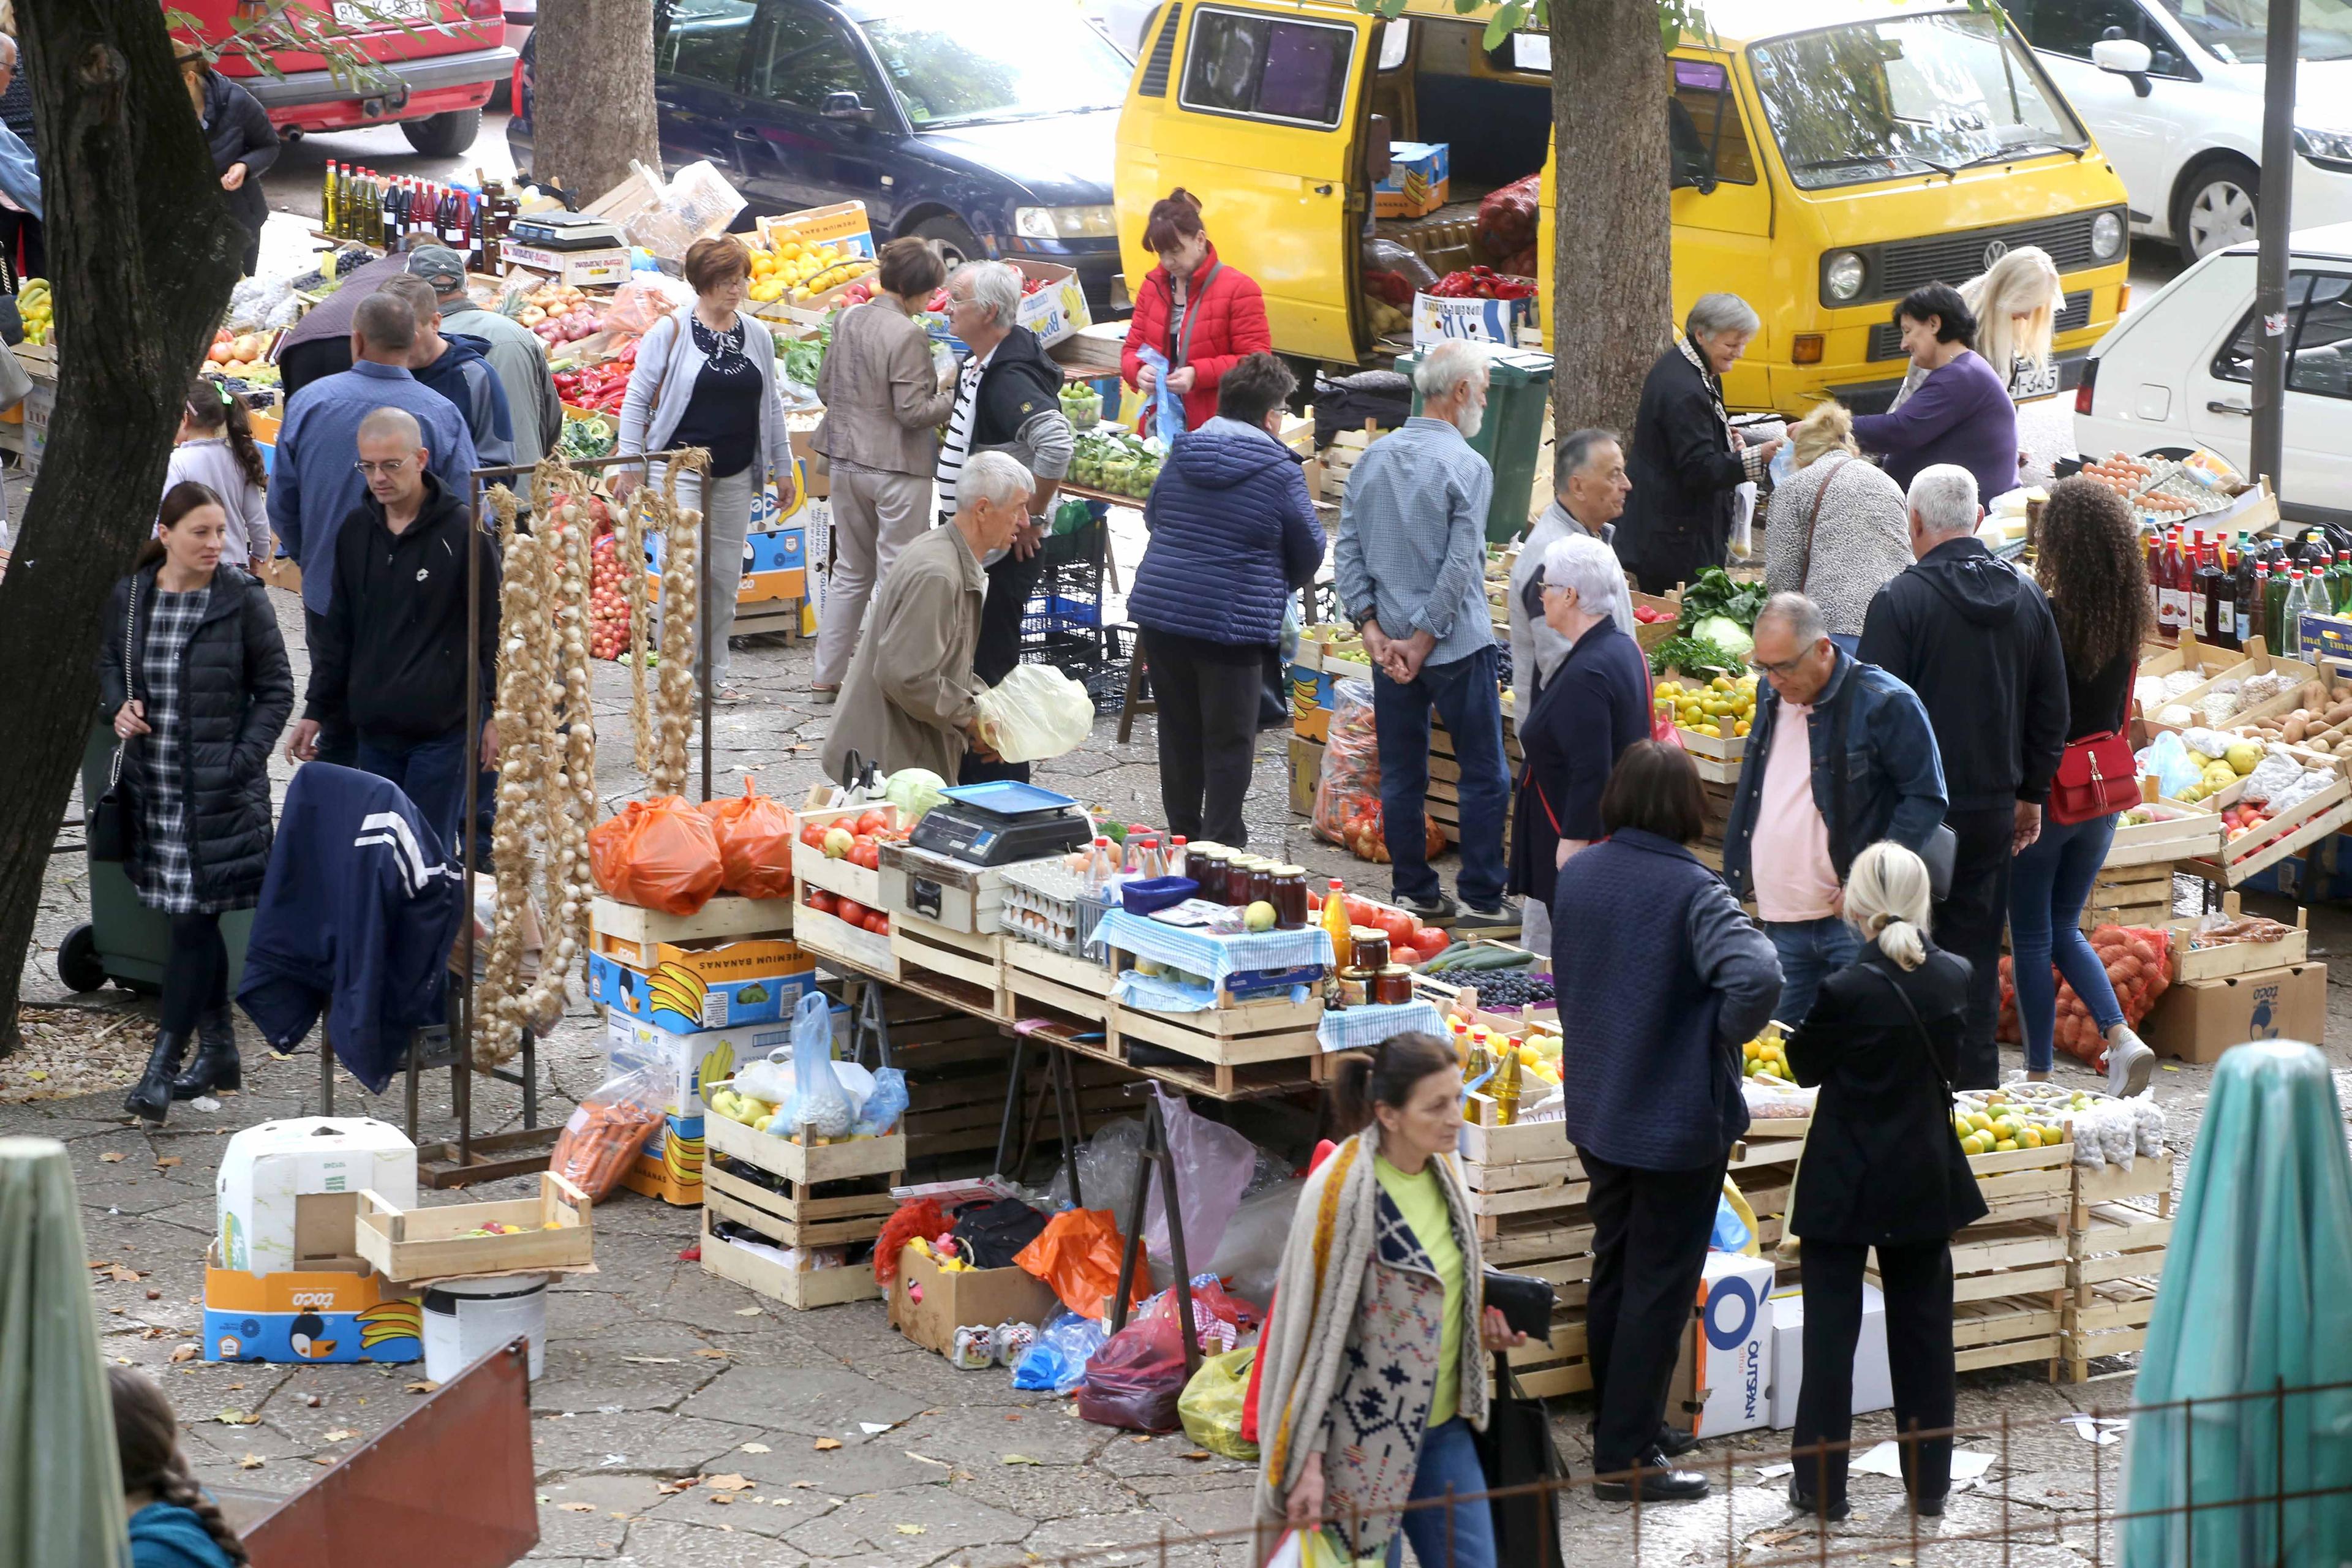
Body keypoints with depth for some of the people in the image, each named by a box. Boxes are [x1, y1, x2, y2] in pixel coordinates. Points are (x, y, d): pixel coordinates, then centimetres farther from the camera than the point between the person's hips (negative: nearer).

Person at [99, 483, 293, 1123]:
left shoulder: (243, 601, -5)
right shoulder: (129, 597, 5)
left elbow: (276, 688, 1)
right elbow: (109, 662, 21)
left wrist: (244, 759, -10)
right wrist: (118, 707, 0)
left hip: (218, 790, -4)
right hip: (151, 785, 4)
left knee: (193, 916, -9)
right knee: (191, 918, 11)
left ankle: (164, 1063, -10)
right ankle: (218, 1048, 22)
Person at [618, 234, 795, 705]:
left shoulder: (757, 335, 8)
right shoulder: (671, 331, -5)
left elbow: (770, 406, 17)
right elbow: (636, 399, -2)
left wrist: (782, 467, 16)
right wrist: (630, 464, -6)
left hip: (735, 472, 5)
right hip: (679, 467, -5)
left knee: (726, 574, 7)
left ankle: (715, 674, 17)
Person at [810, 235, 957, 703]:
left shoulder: (847, 320, 2)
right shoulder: (907, 335, -19)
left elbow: (825, 389, 11)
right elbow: (913, 413, -19)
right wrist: (955, 396, -6)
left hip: (847, 461, 7)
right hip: (896, 468, -7)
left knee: (850, 572, 17)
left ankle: (827, 677, 21)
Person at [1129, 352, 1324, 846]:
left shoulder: (1180, 456, 5)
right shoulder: (1281, 472, -9)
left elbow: (1152, 517, 19)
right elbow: (1309, 553, 0)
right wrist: (1282, 585, 21)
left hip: (1160, 611, 5)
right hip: (1235, 619, -5)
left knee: (1178, 727, 15)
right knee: (1229, 739, 3)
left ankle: (1182, 830, 26)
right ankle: (1221, 840, 4)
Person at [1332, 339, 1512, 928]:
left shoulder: (1374, 459, 6)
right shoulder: (1466, 468, -12)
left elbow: (1347, 549, 4)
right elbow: (1461, 566, -17)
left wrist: (1373, 628, 0)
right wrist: (1423, 641, -11)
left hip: (1390, 644, 6)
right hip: (1458, 646, -6)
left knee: (1400, 776, 11)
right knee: (1484, 775, 3)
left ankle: (1415, 893, 16)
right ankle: (1480, 900, 3)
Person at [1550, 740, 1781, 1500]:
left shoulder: (1576, 875, -2)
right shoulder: (1691, 889, -22)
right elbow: (1757, 976, -36)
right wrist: (1728, 1032, -16)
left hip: (1596, 1113, 7)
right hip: (1678, 1117, -6)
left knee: (1613, 1268, 21)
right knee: (1660, 1285, 3)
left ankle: (1620, 1419, 35)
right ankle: (1625, 1456, 6)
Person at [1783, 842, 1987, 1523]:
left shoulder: (1846, 990, -20)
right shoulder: (1955, 979, -7)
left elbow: (1806, 1066, -6)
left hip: (1846, 1186, -4)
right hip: (1926, 1182, 4)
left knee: (1831, 1332, 5)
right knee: (1922, 1328, 14)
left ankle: (1821, 1486, 8)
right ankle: (1929, 1483, 20)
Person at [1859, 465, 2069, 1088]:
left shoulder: (1900, 601, -13)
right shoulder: (2027, 598, 7)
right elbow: (2052, 710, 13)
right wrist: (2031, 793, 21)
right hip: (1995, 808, 5)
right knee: (1978, 950, 11)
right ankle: (1977, 1078, 13)